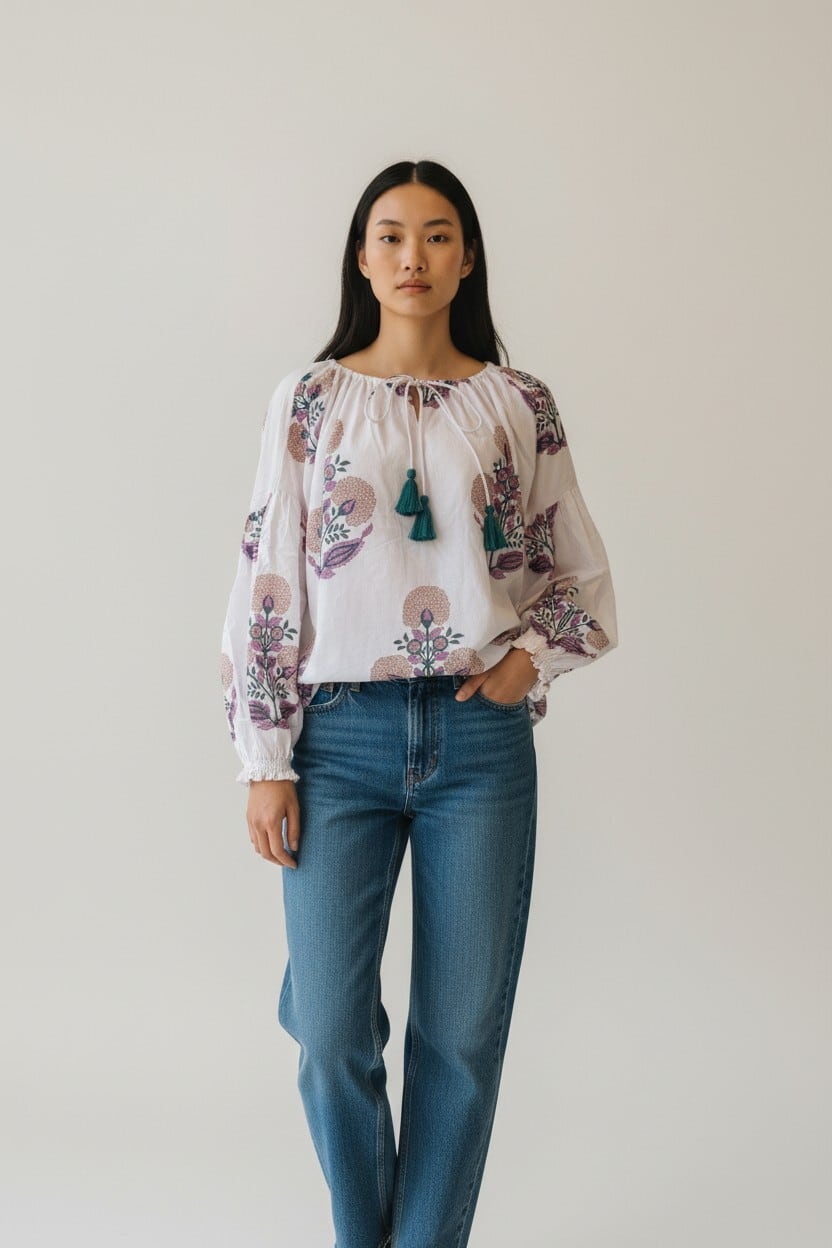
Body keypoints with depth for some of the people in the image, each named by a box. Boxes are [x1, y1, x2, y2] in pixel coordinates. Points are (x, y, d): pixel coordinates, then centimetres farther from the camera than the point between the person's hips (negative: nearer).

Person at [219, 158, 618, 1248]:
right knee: (332, 1035, 0)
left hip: (481, 739, 1)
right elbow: (265, 583, 2)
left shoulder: (519, 405, 7)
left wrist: (531, 658, -5)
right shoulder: (310, 399, 5)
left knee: (464, 1035, 5)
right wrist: (267, 762, -3)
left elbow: (585, 576, 14)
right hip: (342, 735, 0)